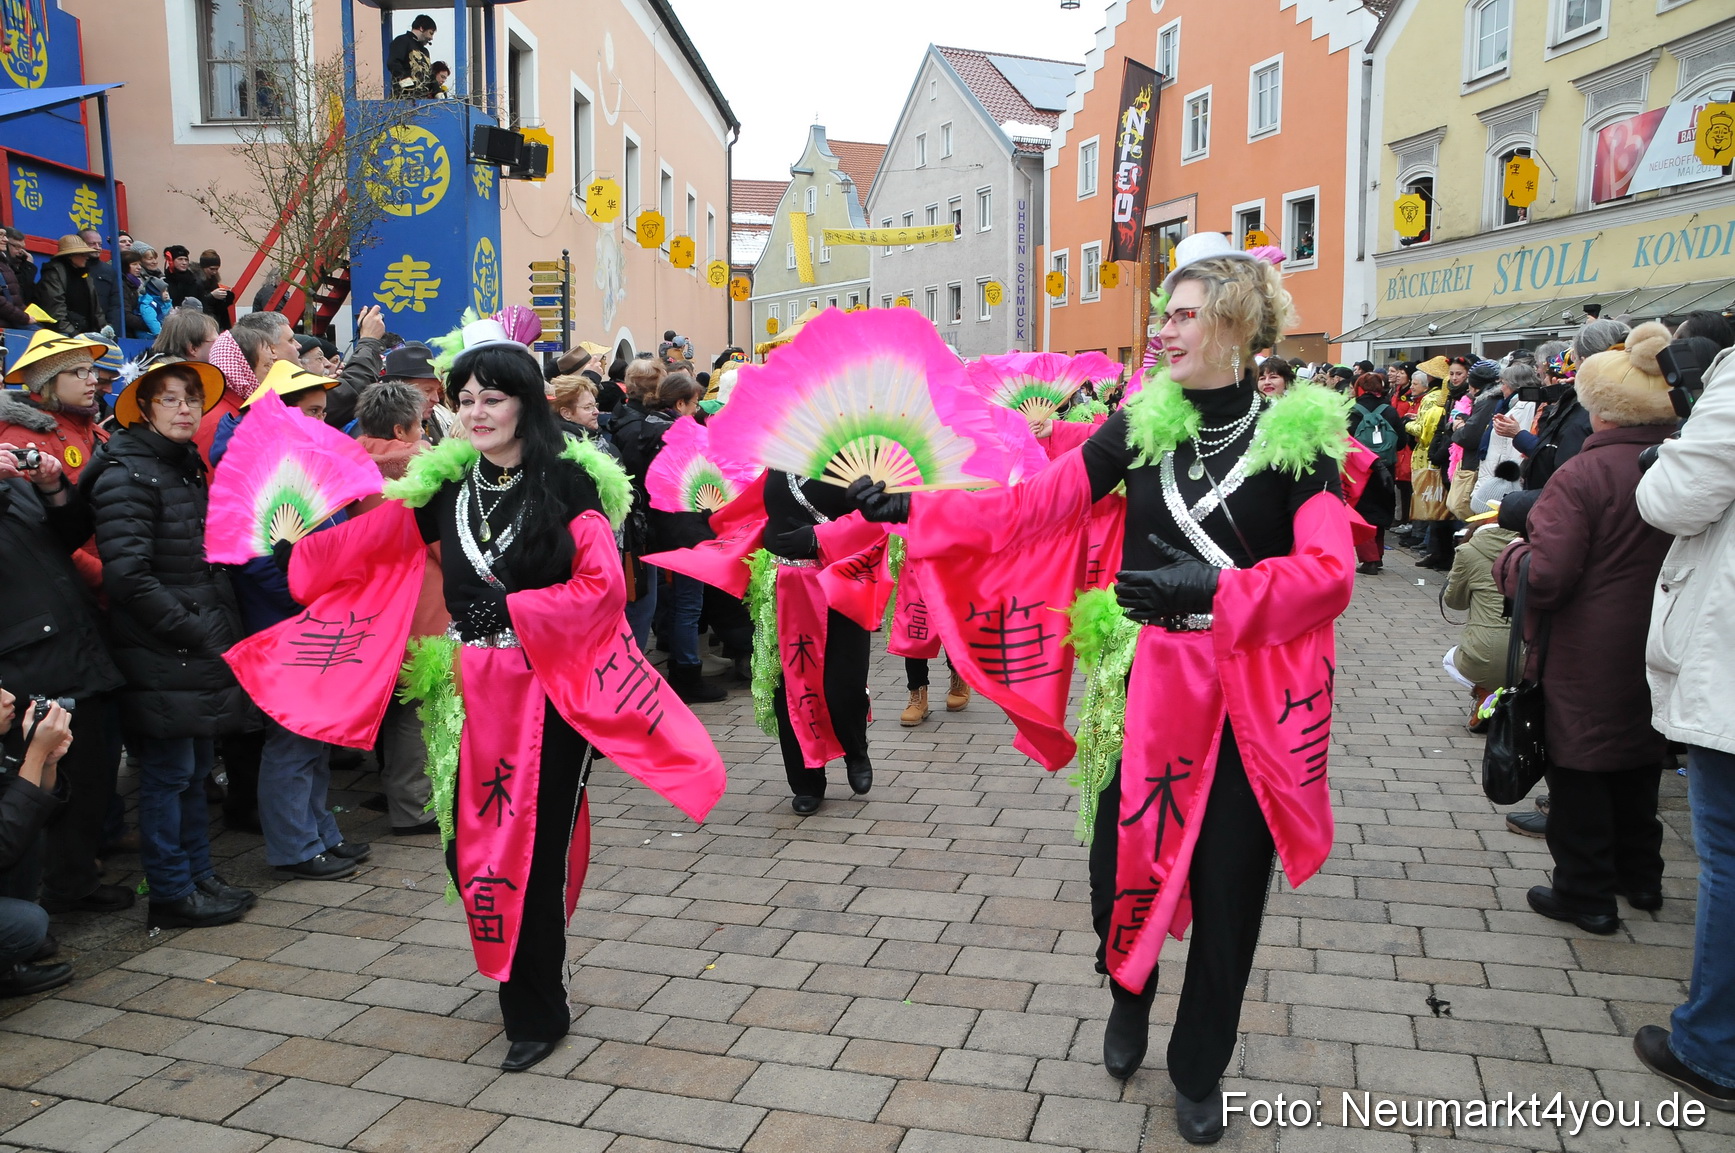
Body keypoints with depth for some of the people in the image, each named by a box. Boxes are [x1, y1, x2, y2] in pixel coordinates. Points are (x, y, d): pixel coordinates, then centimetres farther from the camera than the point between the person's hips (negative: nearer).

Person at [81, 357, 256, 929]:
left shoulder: (189, 465, 14)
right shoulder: (126, 475, -13)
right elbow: (128, 577, -20)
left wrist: (224, 627, 11)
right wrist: (195, 633, -17)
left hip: (200, 655, 8)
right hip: (161, 659, -8)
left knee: (195, 769, 15)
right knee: (169, 773, 1)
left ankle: (199, 875, 26)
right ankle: (171, 894, 12)